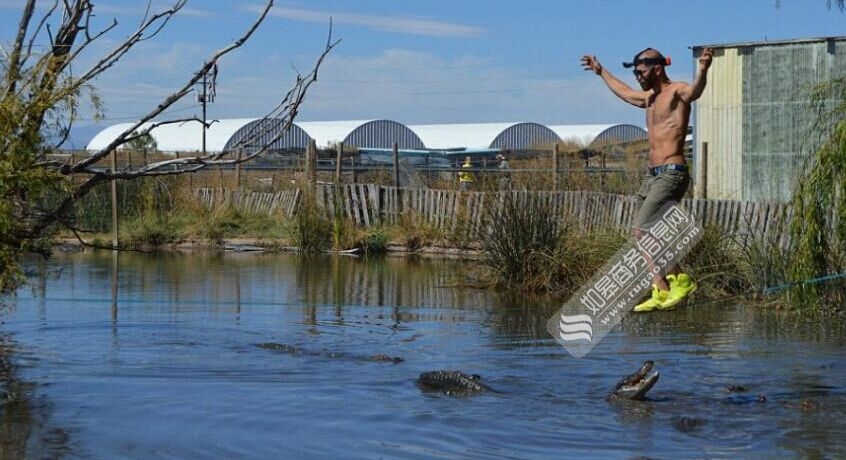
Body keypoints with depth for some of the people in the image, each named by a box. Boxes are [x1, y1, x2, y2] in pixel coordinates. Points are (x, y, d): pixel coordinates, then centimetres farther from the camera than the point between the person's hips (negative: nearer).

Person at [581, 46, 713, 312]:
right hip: (654, 175, 9)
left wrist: (703, 70, -53)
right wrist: (601, 71, 52)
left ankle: (680, 280, -8)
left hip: (672, 173, -9)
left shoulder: (677, 92, -8)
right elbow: (624, 92, 41)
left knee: (641, 231, -15)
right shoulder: (650, 98, 20)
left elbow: (695, 91, -32)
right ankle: (660, 291, 4)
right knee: (645, 235, 4)